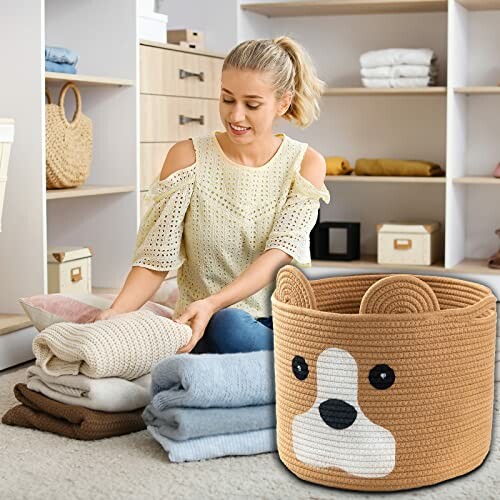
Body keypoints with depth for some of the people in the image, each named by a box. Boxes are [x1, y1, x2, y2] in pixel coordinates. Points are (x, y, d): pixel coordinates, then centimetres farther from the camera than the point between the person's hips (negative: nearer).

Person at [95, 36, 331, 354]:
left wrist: (212, 303, -29)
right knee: (230, 325, -36)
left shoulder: (306, 163, 2)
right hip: (209, 327, 0)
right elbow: (156, 258, -5)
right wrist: (116, 312, -25)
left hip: (283, 318, 1)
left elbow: (280, 252, -12)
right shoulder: (188, 157, 0)